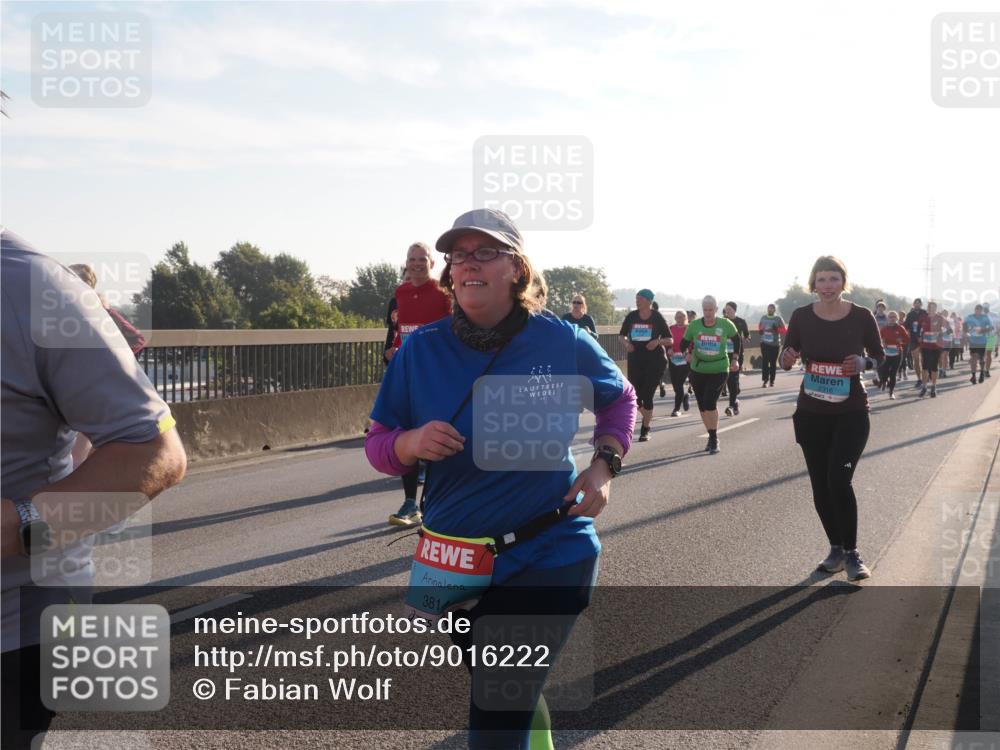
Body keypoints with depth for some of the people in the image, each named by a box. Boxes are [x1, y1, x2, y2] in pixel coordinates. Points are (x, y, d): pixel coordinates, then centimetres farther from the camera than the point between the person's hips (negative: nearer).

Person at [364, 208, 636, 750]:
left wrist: (604, 465, -5)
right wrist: (410, 443, -22)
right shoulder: (421, 351, -6)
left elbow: (620, 399, 11)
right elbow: (378, 446, 0)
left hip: (551, 556, -3)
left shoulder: (562, 341, -8)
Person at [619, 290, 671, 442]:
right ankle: (647, 417, 32)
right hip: (635, 360, 3)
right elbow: (622, 334, 14)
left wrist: (658, 341, -20)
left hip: (655, 360, -3)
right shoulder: (631, 316, 2)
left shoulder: (657, 318, -4)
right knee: (635, 396, 1)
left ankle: (645, 430, 8)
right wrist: (626, 343, -7)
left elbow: (670, 340, 0)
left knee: (647, 395, -7)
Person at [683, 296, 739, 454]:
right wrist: (688, 354, -14)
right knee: (702, 406, 9)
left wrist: (736, 359, 4)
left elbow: (737, 339, 10)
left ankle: (714, 439, -6)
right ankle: (712, 436, 28)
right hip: (698, 370, 3)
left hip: (719, 370, -3)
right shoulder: (694, 325, -4)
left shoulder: (725, 324, -7)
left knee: (710, 402, -18)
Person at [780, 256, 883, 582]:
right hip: (811, 413, 3)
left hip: (852, 413, -2)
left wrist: (863, 363, -19)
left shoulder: (861, 316, -8)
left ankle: (851, 553, 3)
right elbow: (786, 357, 2)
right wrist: (787, 360, -21)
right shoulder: (802, 316, -5)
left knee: (839, 481, -15)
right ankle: (837, 548, 29)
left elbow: (880, 356, 3)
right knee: (820, 486, 9)